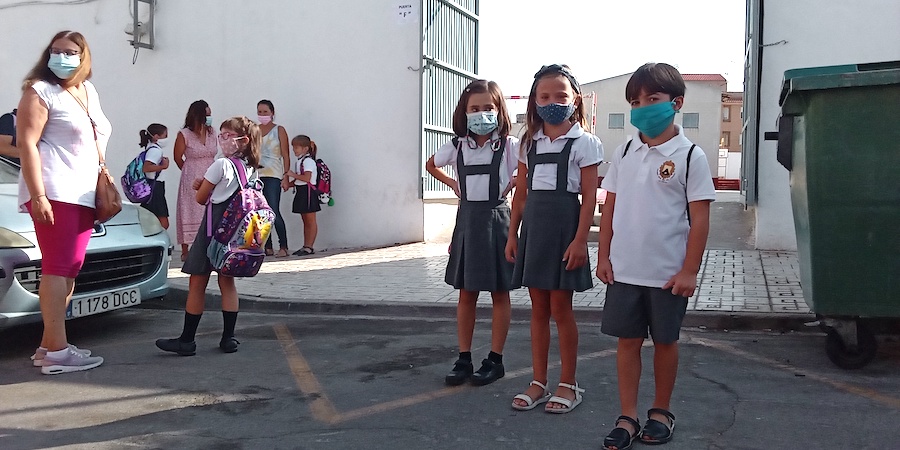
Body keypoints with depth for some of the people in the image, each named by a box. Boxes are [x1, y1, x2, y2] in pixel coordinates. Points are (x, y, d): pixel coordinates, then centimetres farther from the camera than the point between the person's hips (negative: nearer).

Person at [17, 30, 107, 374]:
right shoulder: (40, 90, -3)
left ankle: (47, 345, 12)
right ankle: (57, 351, -12)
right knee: (58, 267, -12)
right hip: (54, 191, -8)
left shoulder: (88, 91, 19)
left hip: (83, 192, 8)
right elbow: (26, 143, -11)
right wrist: (38, 195, -20)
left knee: (70, 270, 7)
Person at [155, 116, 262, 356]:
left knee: (197, 283, 0)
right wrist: (205, 185, 3)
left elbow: (200, 198, -5)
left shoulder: (221, 165, -14)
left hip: (214, 227, -7)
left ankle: (187, 340, 5)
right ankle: (228, 338, 12)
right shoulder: (249, 168, 7)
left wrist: (201, 187, 16)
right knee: (227, 282, 12)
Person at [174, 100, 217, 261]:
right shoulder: (184, 135, -8)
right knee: (189, 213, 0)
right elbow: (178, 157, 3)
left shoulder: (212, 133, 6)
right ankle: (185, 252, 7)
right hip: (192, 180, -4)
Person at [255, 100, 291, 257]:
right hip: (256, 175, 4)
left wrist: (286, 176, -9)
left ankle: (283, 247, -7)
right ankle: (267, 247, 10)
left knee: (274, 212, -12)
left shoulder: (279, 130, 3)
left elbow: (285, 155, 0)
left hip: (273, 175, -4)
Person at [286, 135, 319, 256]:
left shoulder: (308, 161, -13)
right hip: (301, 192, 10)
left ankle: (309, 247, -2)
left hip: (308, 192, -10)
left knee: (311, 221, -3)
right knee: (305, 221, 12)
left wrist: (293, 174, -15)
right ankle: (305, 246, 16)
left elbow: (307, 178, -23)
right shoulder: (298, 162, 16)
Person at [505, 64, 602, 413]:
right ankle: (538, 382, 20)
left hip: (564, 225, -5)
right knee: (538, 309, 10)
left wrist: (580, 240, -15)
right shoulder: (530, 142, 10)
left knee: (560, 308, 1)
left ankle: (568, 384, 15)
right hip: (534, 226, 5)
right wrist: (513, 234, 10)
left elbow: (589, 197, -8)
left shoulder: (584, 142, -5)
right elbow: (521, 193, 13)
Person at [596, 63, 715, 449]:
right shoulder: (625, 152, 5)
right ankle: (628, 418, 16)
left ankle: (661, 412, 28)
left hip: (668, 272, -3)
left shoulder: (689, 155, -7)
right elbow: (610, 207, 9)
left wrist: (689, 271, -11)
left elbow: (700, 218, -8)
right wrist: (603, 256, 4)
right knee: (627, 340, 7)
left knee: (665, 341, 11)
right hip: (624, 269, 3)